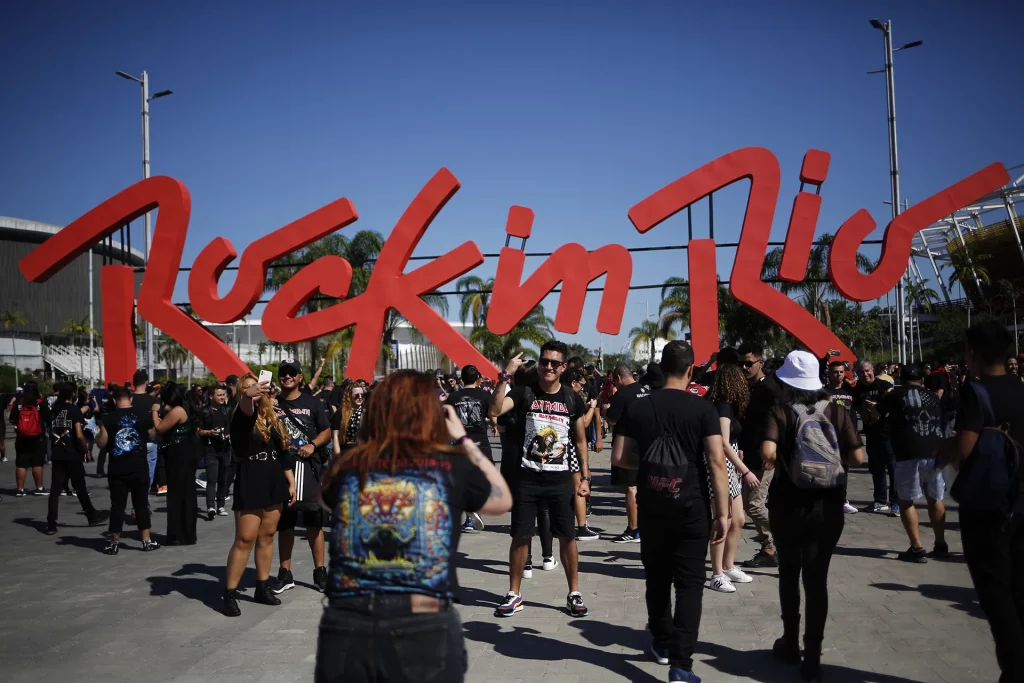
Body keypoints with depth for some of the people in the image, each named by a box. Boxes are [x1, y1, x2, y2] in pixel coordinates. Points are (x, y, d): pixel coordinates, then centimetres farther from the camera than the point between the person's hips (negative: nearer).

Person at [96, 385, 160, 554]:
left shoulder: (109, 418, -5)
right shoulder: (144, 413, -2)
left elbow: (101, 443, -4)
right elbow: (153, 436, 4)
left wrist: (97, 435, 17)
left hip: (117, 469, -1)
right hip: (139, 467, 1)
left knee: (117, 505, 7)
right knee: (141, 503, 8)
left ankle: (114, 542, 12)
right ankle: (147, 541, 11)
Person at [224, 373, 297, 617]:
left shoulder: (272, 418, 11)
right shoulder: (241, 417, -6)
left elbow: (284, 452, 15)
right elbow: (245, 408, -33)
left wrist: (291, 482, 11)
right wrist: (248, 396, -56)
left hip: (274, 483, 6)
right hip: (249, 484, -5)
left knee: (267, 536, 11)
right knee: (244, 539, -7)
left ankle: (263, 587, 21)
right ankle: (230, 594, 1)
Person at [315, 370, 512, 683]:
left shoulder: (345, 466, 3)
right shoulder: (452, 467, -2)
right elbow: (503, 500, 18)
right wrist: (464, 439, 24)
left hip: (345, 627, 2)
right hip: (426, 629, -2)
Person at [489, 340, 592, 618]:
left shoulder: (571, 398, 3)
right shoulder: (524, 392, -5)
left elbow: (580, 440, 10)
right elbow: (495, 410, -22)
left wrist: (585, 476, 6)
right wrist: (505, 376, -28)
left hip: (560, 479, 1)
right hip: (527, 477, -1)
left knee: (567, 537, 5)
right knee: (520, 536, 6)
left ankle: (574, 593, 21)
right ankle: (514, 594, 20)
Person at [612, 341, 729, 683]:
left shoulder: (638, 407, 0)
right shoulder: (702, 408, -8)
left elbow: (619, 457, 1)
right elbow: (716, 462, -13)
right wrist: (723, 512, -10)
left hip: (651, 507, 3)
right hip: (691, 508, -3)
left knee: (657, 579, 18)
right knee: (689, 584, 2)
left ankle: (662, 644, 34)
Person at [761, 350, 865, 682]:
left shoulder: (782, 410, -10)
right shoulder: (836, 410, -2)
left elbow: (768, 452, -25)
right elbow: (857, 456, -4)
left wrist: (781, 458, -3)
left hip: (790, 505, -1)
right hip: (829, 506, 2)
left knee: (789, 574, 17)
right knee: (817, 578, 6)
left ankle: (791, 644, 30)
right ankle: (812, 655, 3)